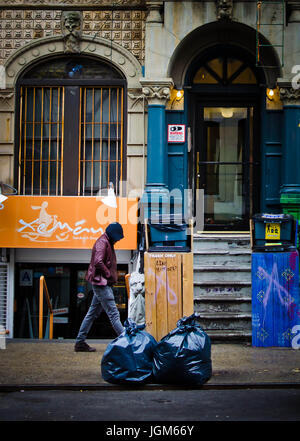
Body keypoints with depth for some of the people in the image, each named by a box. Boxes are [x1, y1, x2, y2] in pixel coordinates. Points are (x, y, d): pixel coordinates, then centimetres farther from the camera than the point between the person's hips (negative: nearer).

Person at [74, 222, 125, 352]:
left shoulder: (107, 242, 19)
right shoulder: (102, 242, -12)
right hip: (101, 283, -10)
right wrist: (109, 275, -15)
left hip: (102, 284, 10)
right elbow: (98, 262, -23)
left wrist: (111, 276, 8)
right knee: (113, 314, -8)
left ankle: (80, 342, 15)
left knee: (93, 313, 11)